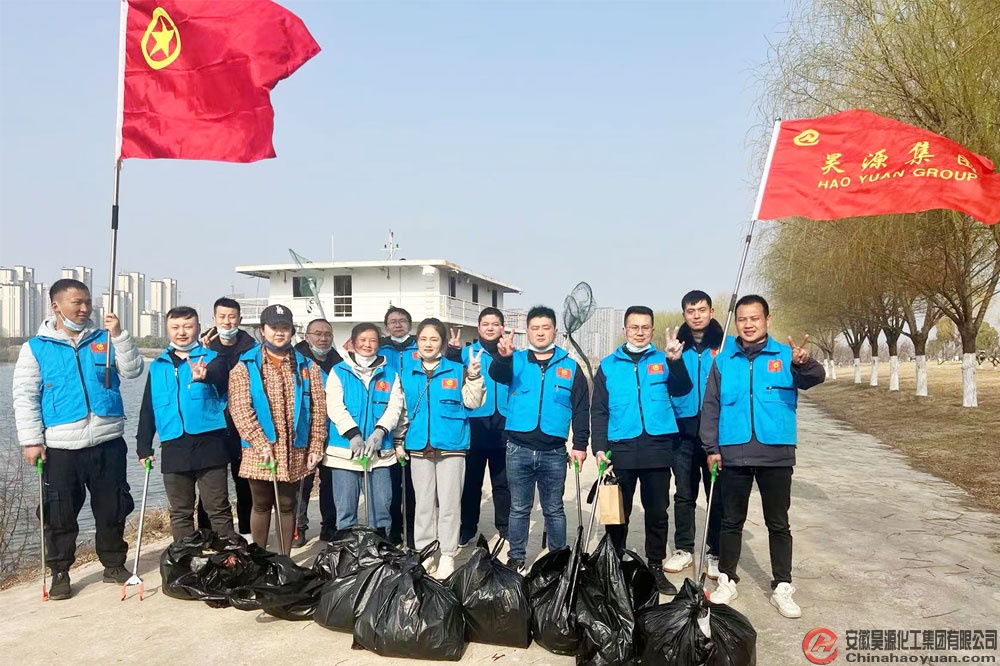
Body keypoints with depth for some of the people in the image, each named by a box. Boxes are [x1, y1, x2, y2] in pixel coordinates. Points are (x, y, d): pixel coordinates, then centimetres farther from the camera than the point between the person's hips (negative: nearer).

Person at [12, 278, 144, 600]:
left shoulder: (105, 340, 9)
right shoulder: (36, 347, 4)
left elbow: (132, 371, -1)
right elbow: (25, 397, 0)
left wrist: (119, 335, -11)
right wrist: (31, 440, -7)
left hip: (108, 442, 2)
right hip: (61, 447, -2)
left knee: (112, 508, 9)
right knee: (59, 513, 6)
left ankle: (114, 564, 25)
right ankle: (60, 572, 21)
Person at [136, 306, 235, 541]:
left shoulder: (213, 358, 1)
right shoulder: (158, 366, 13)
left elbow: (220, 375, -24)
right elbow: (148, 409, 17)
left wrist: (204, 376, -47)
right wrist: (144, 447, 12)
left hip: (209, 443, -4)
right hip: (173, 448, 4)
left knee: (219, 509, 0)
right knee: (179, 513, 13)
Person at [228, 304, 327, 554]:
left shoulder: (307, 367, 8)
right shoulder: (245, 367, 1)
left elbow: (318, 409, 5)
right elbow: (240, 410, -9)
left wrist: (315, 447, -2)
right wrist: (262, 444, -16)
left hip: (295, 453, 2)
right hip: (259, 452, -2)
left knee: (287, 506, 11)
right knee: (262, 505, 10)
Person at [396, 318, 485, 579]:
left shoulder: (457, 370, 0)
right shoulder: (407, 373, 9)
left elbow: (473, 403, -4)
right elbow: (402, 411, 16)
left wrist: (474, 376, -17)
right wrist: (400, 441, 14)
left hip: (451, 447, -3)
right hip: (419, 448, 3)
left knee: (449, 503, 2)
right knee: (424, 503, 11)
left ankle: (447, 555, 12)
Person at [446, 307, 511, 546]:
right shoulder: (467, 353, 5)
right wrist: (453, 353, -21)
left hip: (504, 426, 1)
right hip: (474, 425, 0)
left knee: (503, 481, 9)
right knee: (471, 479, 7)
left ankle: (505, 527, 22)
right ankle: (467, 528, 19)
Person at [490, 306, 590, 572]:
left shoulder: (570, 366, 6)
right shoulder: (516, 360, 4)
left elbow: (581, 409, 6)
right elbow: (497, 375, -18)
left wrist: (580, 444, -1)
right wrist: (503, 357, -40)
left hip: (554, 452, 0)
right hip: (518, 449, 0)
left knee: (554, 510, 11)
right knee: (519, 509, 11)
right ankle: (516, 558, 23)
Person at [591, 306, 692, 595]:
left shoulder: (663, 360, 7)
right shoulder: (609, 365, 7)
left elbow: (682, 389, -10)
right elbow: (599, 411, 6)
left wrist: (675, 361, -28)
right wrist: (599, 447, -4)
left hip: (657, 449, 0)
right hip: (620, 450, 0)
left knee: (658, 513, 10)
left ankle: (656, 567, 24)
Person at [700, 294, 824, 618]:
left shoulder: (785, 355, 0)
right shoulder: (723, 360, 3)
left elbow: (814, 378, -19)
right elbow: (710, 406, 4)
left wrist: (804, 363, -41)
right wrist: (711, 447, -1)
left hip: (776, 454, -1)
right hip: (733, 454, 1)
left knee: (778, 523, 11)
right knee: (732, 521, 13)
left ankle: (782, 587, 22)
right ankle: (727, 580, 26)